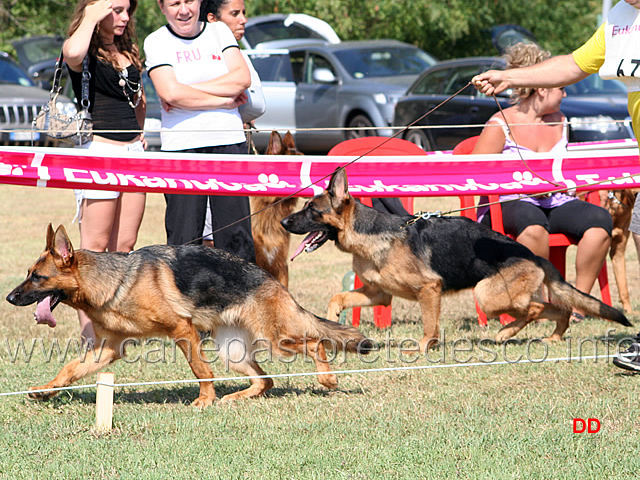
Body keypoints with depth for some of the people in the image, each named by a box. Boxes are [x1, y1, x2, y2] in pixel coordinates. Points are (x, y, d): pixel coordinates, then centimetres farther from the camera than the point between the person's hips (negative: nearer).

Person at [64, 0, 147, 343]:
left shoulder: (128, 52, 16)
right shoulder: (85, 51, -7)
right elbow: (73, 54, -34)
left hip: (132, 151, 7)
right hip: (97, 149, -7)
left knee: (124, 245, 6)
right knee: (95, 247, -6)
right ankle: (89, 329, -3)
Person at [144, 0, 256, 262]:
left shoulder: (219, 31, 11)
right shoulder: (156, 41, 3)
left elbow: (242, 78, -2)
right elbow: (171, 93, -12)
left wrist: (189, 90, -9)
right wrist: (224, 100, -7)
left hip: (230, 143, 2)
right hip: (181, 147, -2)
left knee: (237, 239, 0)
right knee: (184, 240, -4)